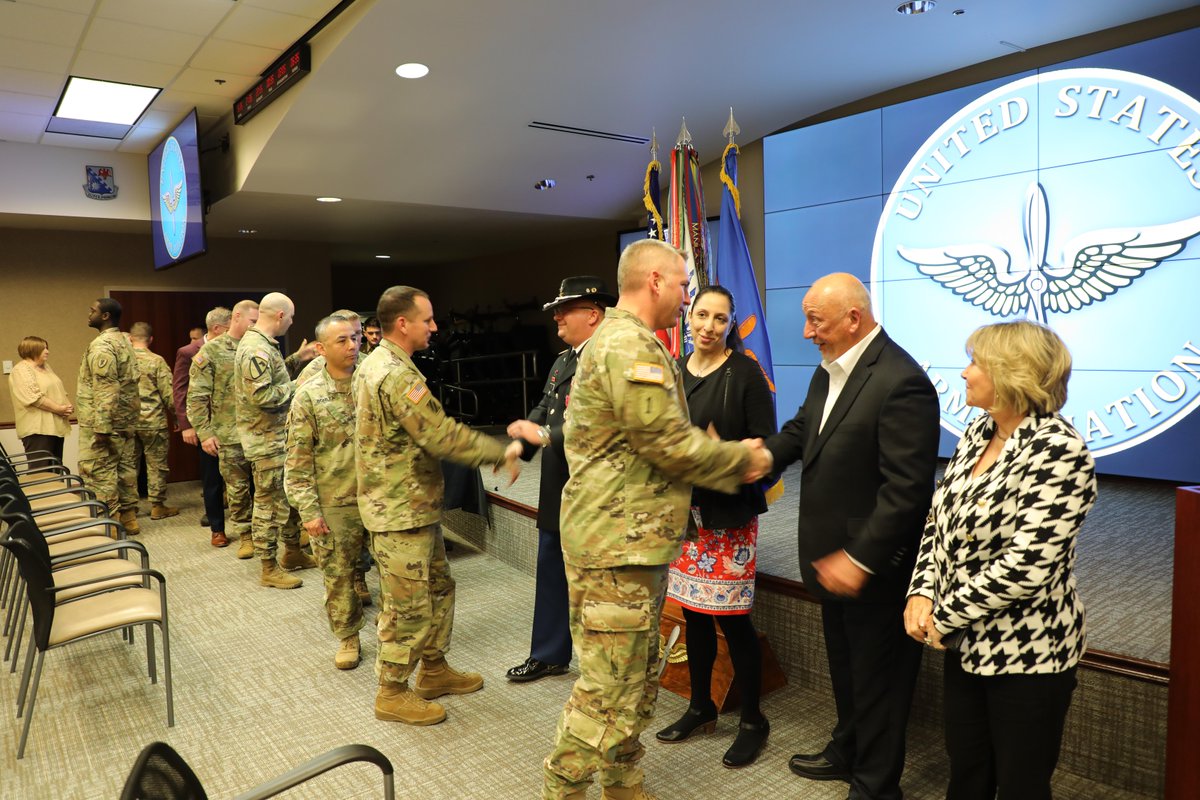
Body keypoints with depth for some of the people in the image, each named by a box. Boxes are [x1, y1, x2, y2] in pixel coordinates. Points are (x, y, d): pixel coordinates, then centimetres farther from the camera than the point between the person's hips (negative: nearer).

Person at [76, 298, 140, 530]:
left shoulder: (102, 345, -16)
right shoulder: (124, 341, 14)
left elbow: (105, 390, -23)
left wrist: (101, 428, -23)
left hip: (103, 422, -10)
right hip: (125, 419, 10)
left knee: (98, 473, -3)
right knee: (123, 468, 14)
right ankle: (129, 517, 20)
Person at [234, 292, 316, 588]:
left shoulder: (263, 345, 12)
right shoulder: (256, 350, -21)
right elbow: (262, 396, -27)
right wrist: (295, 387, -15)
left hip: (280, 436, 11)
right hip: (266, 440, -11)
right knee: (270, 504, -1)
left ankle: (292, 552, 33)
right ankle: (270, 569, 10)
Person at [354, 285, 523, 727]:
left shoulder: (374, 363, 10)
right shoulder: (397, 375, -23)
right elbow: (443, 435, -25)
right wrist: (502, 452, -16)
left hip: (416, 506, 10)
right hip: (401, 512, -10)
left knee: (438, 587, 20)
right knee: (408, 606, 3)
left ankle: (433, 670, 35)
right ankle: (392, 693, 20)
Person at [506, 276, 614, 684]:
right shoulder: (562, 360, 13)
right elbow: (544, 407, 15)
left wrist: (545, 434, -24)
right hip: (557, 490, 10)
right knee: (551, 573, 19)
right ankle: (549, 655, 36)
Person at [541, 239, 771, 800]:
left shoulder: (623, 341, 18)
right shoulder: (629, 345, -17)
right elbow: (670, 444, -19)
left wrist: (732, 463, 8)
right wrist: (741, 458, -3)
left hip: (636, 542, 11)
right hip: (616, 547, -11)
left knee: (638, 682, 20)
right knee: (610, 691, -1)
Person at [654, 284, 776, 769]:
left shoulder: (745, 372, -8)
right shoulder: (675, 372, 7)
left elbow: (765, 443, -9)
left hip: (730, 511, -5)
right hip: (685, 508, 5)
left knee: (731, 616, 0)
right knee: (694, 610, 13)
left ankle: (753, 722, 19)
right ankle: (700, 707, 32)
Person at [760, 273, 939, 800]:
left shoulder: (901, 383, -25)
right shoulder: (830, 369, 5)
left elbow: (906, 489, -26)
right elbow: (799, 432, 9)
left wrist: (859, 559, -24)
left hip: (873, 567, -9)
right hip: (834, 558, 9)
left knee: (876, 678, 12)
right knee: (844, 668, 26)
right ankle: (847, 752, 48)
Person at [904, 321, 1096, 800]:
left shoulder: (1058, 452, -20)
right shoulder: (978, 432, 4)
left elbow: (1025, 566, -26)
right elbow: (940, 519, 8)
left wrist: (945, 616, -16)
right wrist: (922, 594, -6)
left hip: (1028, 652, -7)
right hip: (967, 642, 7)